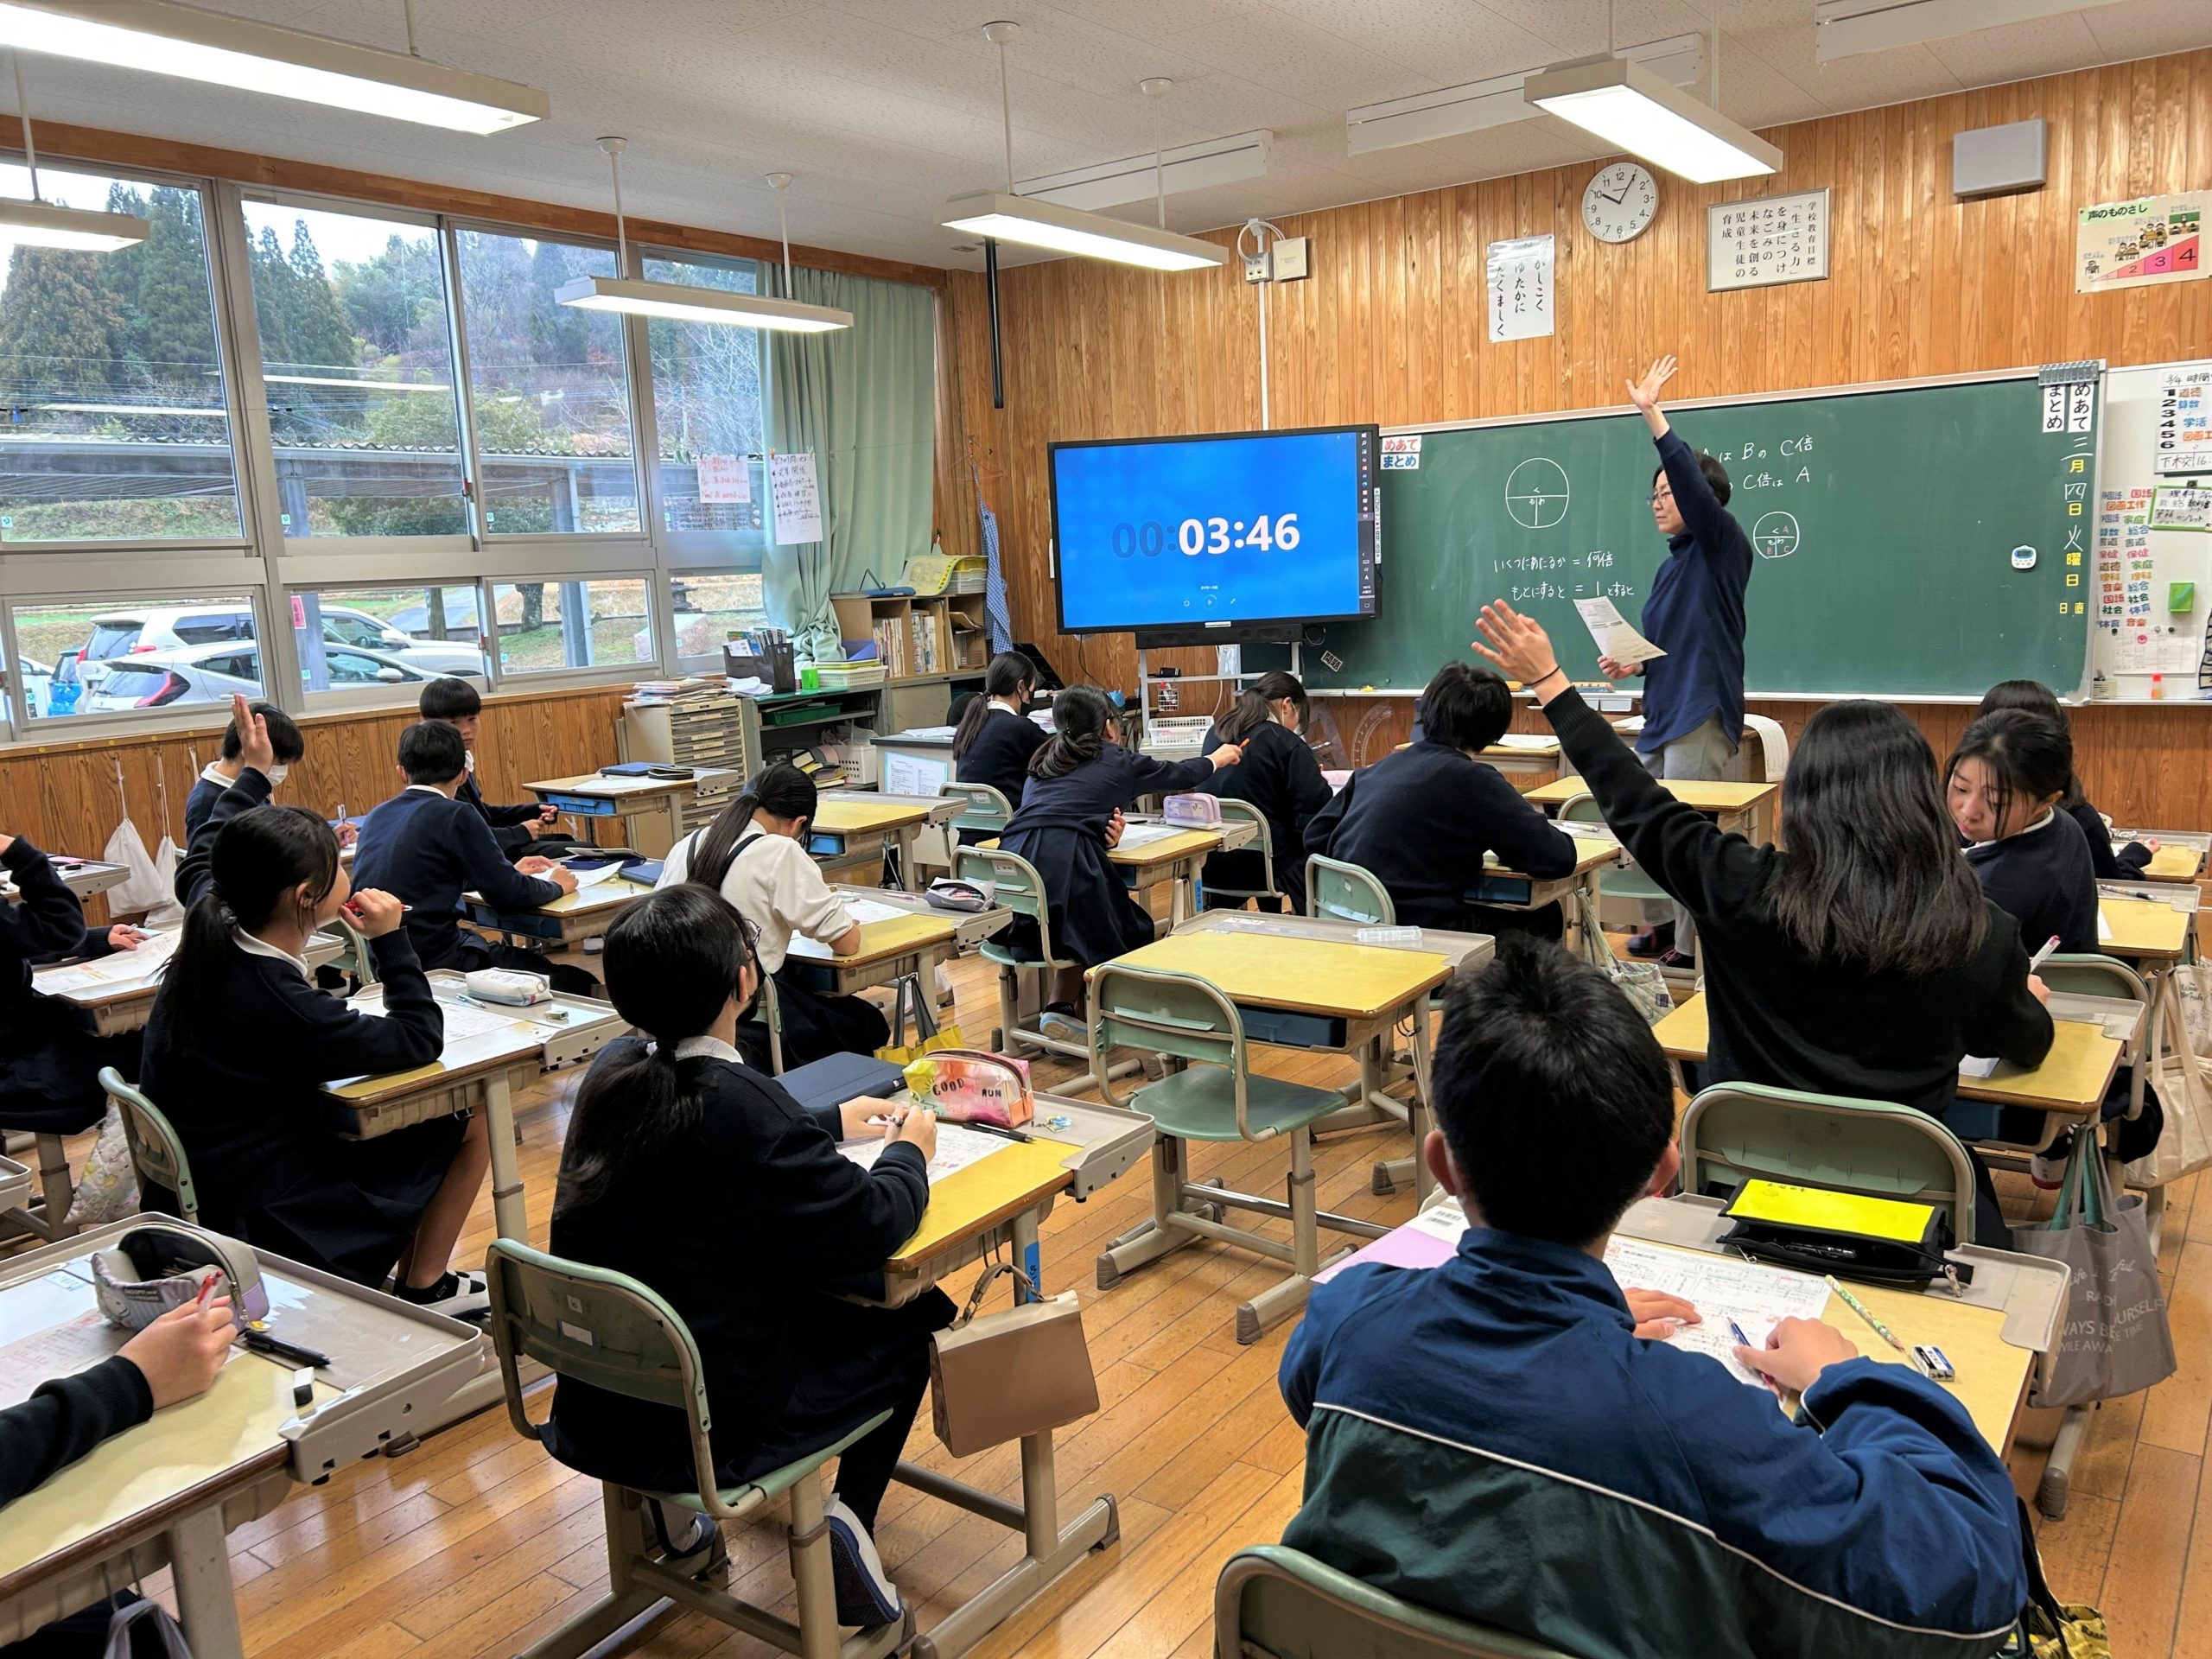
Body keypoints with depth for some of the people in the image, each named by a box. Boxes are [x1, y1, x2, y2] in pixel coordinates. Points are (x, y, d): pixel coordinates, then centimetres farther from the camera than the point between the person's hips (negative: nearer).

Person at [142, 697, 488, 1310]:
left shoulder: (215, 931, -9)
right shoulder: (278, 1002, -33)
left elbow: (202, 861, 17)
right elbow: (421, 1040, -21)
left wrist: (253, 774, 26)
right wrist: (391, 939, -17)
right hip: (253, 1214, -9)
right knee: (468, 1124, 0)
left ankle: (405, 1273, 30)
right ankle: (422, 1291, 13)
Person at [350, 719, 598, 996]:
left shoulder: (377, 816, 12)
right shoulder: (455, 815, -12)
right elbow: (508, 896, -10)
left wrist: (510, 872, 33)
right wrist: (556, 886, 10)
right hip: (432, 960, -8)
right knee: (577, 983, 1)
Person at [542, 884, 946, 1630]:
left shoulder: (614, 1071, -5)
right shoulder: (736, 1102, -28)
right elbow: (869, 1228, -20)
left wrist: (834, 1123, 19)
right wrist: (908, 1151, 0)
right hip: (712, 1421, -7)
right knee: (917, 1317, 10)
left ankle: (679, 1512, 27)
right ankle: (851, 1516, 8)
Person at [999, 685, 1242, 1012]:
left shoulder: (1044, 762, 27)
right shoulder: (1117, 761, 15)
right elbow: (1179, 775, 30)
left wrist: (1100, 833, 10)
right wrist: (1217, 758, 49)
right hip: (1064, 865, -5)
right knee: (1133, 932, 19)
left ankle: (1060, 1007, 17)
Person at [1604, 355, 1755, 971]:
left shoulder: (1722, 545, -6)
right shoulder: (1673, 563, 17)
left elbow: (1694, 483, -23)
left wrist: (1652, 415, -27)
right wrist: (1635, 664, 6)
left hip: (1701, 712, -9)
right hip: (1664, 711, 9)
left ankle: (1690, 948, 3)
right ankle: (1661, 927, 27)